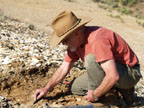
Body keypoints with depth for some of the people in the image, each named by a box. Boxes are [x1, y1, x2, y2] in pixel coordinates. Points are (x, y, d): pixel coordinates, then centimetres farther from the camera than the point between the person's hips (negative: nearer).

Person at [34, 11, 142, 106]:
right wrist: (46, 89, 2)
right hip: (110, 72, 10)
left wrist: (95, 95, -24)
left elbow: (113, 76, -36)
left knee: (91, 59, -30)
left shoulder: (97, 40, -32)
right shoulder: (75, 42, -1)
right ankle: (121, 88, 11)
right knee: (76, 88, 12)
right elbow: (64, 68, 8)